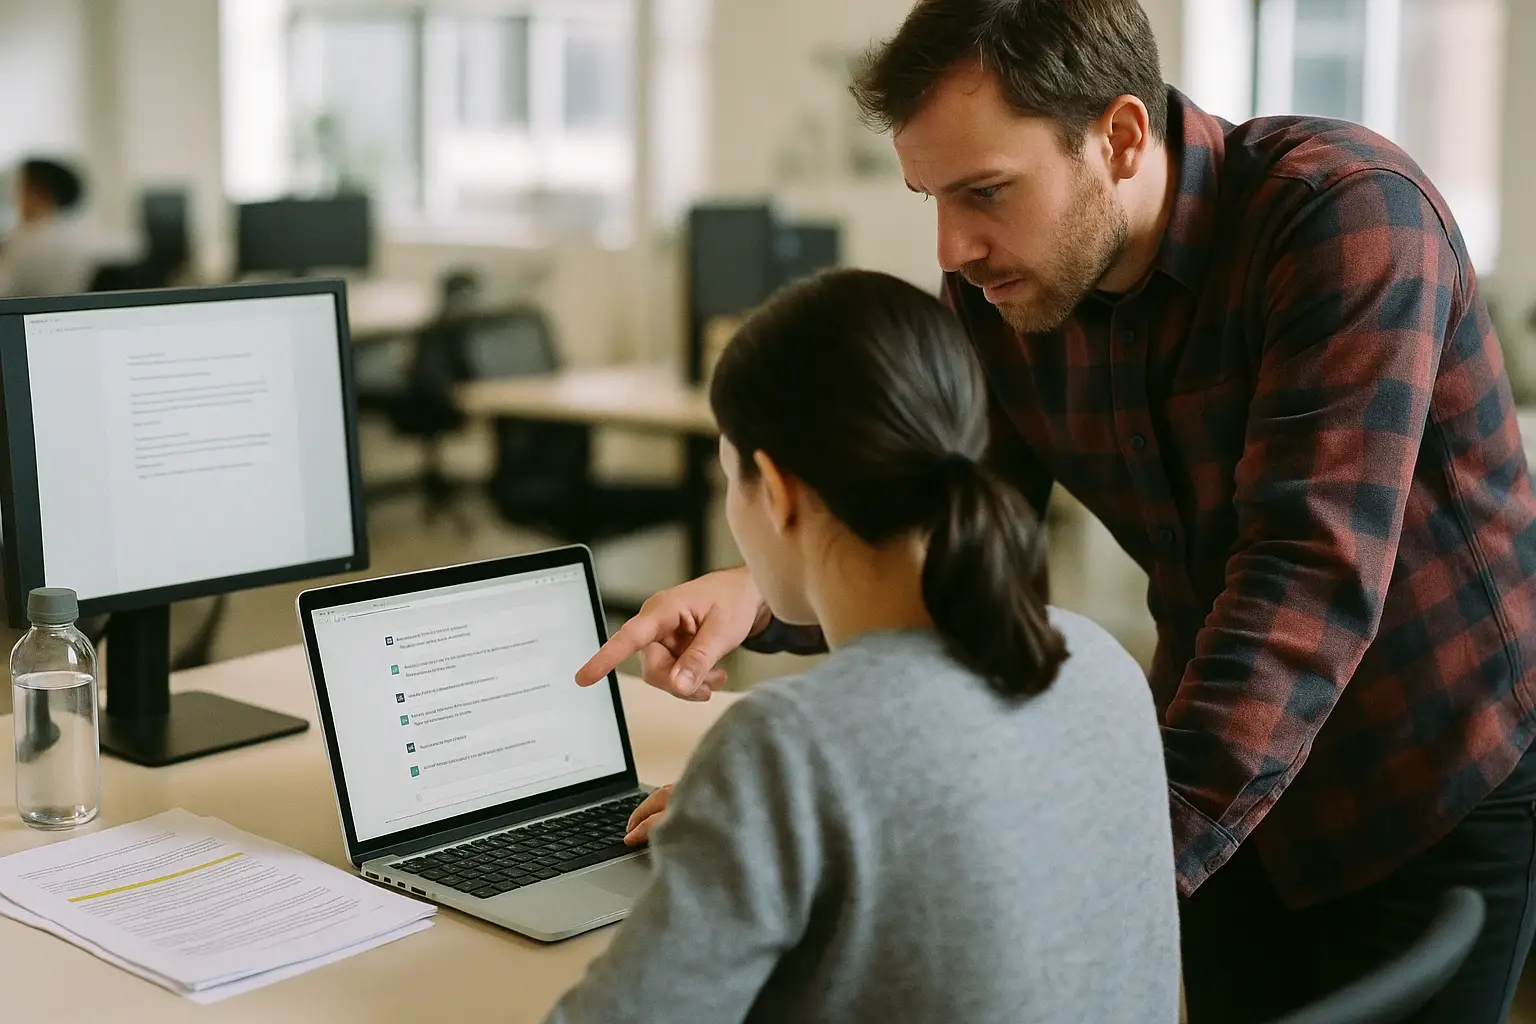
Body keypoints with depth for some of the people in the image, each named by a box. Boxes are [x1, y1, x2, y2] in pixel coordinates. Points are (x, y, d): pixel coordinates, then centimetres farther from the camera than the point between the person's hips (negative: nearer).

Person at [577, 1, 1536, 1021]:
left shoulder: (1348, 214, -27)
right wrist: (765, 592, -22)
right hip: (1235, 796, 5)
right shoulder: (997, 292, -8)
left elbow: (1312, 571, -36)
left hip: (1444, 785, -5)